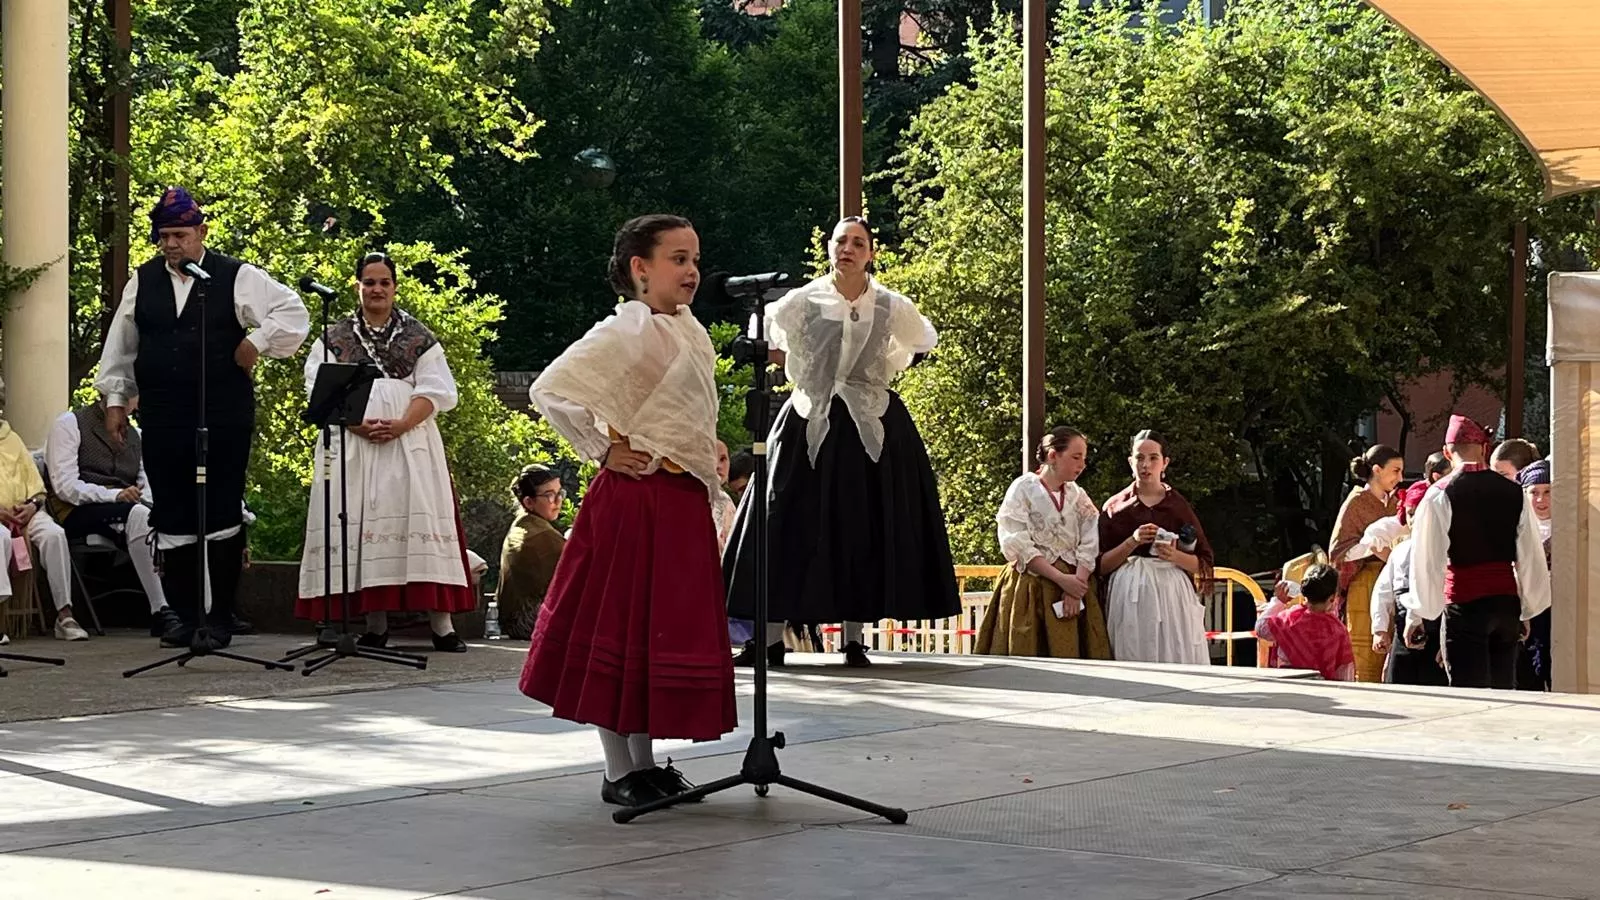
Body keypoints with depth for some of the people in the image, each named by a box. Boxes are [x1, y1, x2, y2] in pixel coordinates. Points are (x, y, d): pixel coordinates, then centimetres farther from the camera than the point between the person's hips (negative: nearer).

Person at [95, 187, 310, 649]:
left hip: (224, 416, -3)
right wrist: (115, 399, 13)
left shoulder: (237, 278, -1)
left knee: (223, 515, 0)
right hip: (162, 416, 3)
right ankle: (183, 616, 11)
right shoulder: (142, 282, 10)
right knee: (172, 517, 4)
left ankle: (221, 617, 8)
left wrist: (256, 342, -8)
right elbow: (120, 345, 15)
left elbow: (293, 313, 0)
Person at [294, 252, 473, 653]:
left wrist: (400, 425, -15)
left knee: (418, 521, -8)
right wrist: (358, 424, -15)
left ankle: (441, 623, -10)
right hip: (351, 443, 1)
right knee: (363, 522, -5)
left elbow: (435, 391, 1)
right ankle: (375, 623, -2)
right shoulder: (335, 338, 11)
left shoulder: (419, 337, 10)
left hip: (410, 441, -1)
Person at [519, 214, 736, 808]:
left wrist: (707, 468, 15)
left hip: (683, 501, 8)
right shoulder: (627, 330, -12)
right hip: (636, 498, -8)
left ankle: (645, 761, 20)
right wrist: (604, 450, -14)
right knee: (620, 625, -1)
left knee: (668, 629, 11)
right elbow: (550, 389, -20)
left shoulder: (687, 331, 14)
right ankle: (618, 771, 5)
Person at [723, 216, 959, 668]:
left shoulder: (893, 307, 0)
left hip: (871, 427, 1)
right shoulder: (801, 301, -2)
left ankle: (854, 639, 9)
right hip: (810, 424, -1)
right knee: (792, 527, -3)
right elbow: (761, 336, 15)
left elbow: (923, 340, 20)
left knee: (863, 529, 1)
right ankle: (771, 637, 1)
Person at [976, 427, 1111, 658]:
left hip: (1074, 587, 4)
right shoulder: (1023, 489, -1)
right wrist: (1061, 579, -15)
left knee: (1070, 661, -3)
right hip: (1030, 591, -4)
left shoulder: (1079, 497, 12)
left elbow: (1089, 546, 3)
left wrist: (1075, 589, -13)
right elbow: (1017, 546, -9)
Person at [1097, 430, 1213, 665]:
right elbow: (1101, 566, 3)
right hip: (1129, 599, 0)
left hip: (1171, 595, 0)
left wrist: (1174, 556, -10)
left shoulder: (1179, 505, 9)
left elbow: (1204, 563, 8)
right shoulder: (1114, 507, 9)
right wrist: (1132, 542, -10)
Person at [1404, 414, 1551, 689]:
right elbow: (1531, 557, 10)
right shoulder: (1514, 493, 5)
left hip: (1465, 604, -4)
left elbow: (1427, 559, -7)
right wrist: (1527, 612, 20)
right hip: (1507, 602, 4)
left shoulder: (1441, 494, -7)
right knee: (1503, 688, 12)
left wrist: (1416, 615, 0)